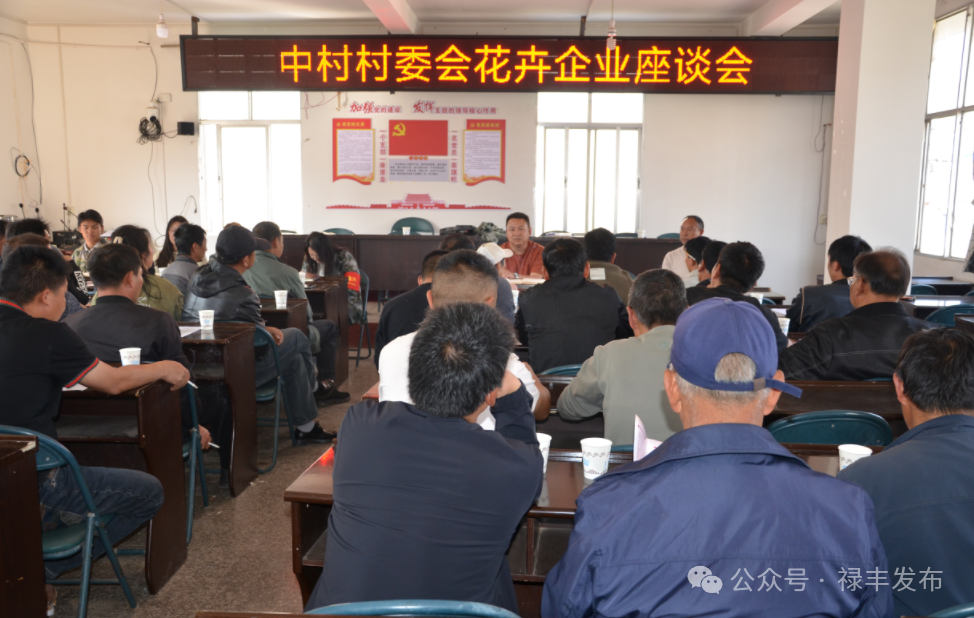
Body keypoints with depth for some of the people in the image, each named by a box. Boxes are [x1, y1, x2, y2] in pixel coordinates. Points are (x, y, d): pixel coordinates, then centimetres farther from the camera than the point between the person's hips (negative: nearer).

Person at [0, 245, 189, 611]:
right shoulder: (46, 336, -16)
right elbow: (114, 382, -4)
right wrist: (163, 369, 13)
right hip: (30, 491, -8)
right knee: (149, 492, 4)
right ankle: (39, 570, 1)